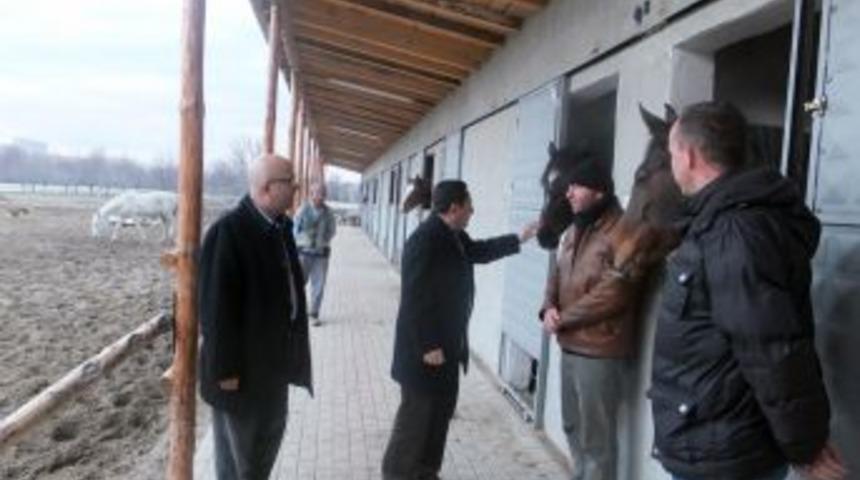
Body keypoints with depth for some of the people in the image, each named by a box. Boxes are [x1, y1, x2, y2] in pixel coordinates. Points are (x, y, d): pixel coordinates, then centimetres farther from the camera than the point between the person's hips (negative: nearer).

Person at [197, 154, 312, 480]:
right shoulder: (228, 231, -22)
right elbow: (216, 305, -22)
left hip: (274, 356, 8)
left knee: (270, 431, 23)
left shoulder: (281, 226, 3)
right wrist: (225, 368, -19)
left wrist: (291, 348, 11)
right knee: (238, 445, 11)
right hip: (242, 361, -8)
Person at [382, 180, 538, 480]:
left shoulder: (454, 236, 6)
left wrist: (519, 239, 25)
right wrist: (428, 346, -22)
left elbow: (478, 251, 28)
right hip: (424, 348, -10)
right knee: (416, 414, 2)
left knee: (442, 409, 19)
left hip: (448, 343, 10)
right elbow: (414, 299, -24)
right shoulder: (424, 240, -23)